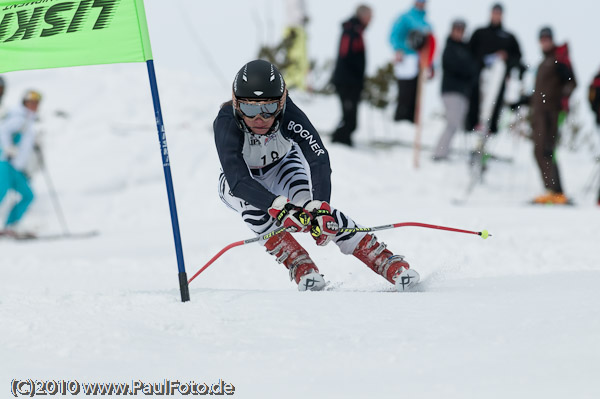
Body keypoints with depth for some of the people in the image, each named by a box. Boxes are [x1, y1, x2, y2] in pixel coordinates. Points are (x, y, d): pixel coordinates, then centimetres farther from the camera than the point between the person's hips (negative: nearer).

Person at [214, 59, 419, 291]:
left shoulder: (288, 113, -34)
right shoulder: (226, 123, -37)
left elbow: (318, 159, -41)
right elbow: (237, 181, -46)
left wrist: (320, 207, -55)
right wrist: (278, 207, -61)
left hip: (282, 165, 0)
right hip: (238, 179, 0)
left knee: (307, 199, -26)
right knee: (249, 200, -33)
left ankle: (383, 260, -24)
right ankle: (300, 265, -26)